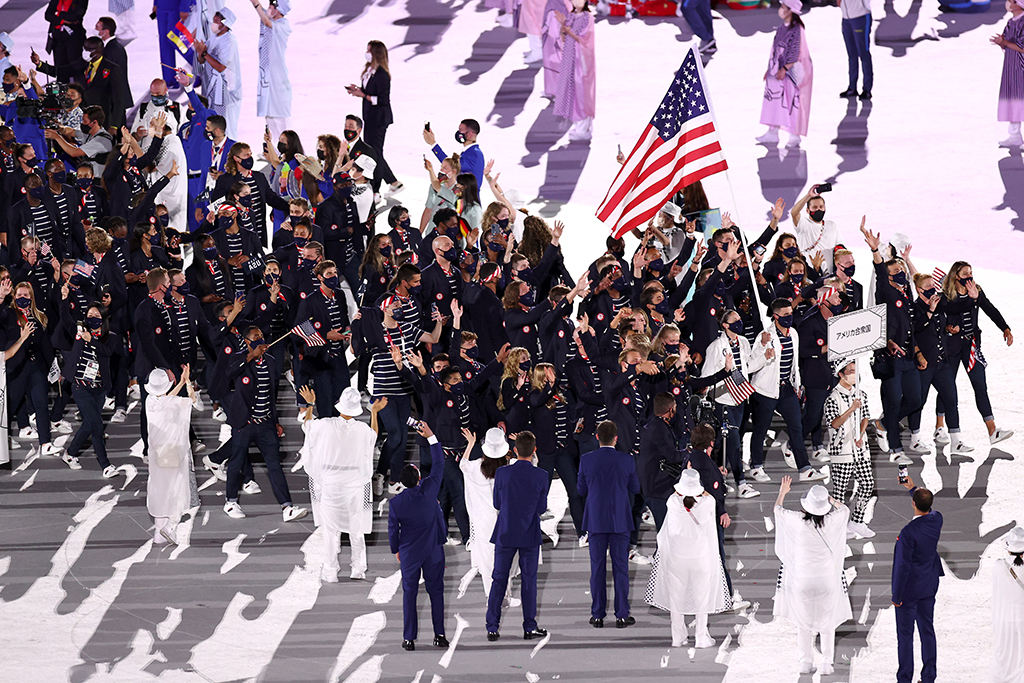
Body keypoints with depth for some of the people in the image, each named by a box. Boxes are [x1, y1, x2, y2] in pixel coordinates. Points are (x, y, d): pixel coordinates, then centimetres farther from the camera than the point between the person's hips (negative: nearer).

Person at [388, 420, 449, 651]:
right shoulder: (428, 490, -15)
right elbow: (438, 465, -2)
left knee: (409, 593, 6)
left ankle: (409, 638, 4)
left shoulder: (396, 502, -15)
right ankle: (439, 634, 9)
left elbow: (393, 529, -3)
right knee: (436, 591, 10)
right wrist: (431, 437, 3)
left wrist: (396, 549, 15)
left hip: (409, 553, -1)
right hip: (433, 551, 1)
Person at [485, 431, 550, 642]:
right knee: (529, 580, 8)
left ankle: (492, 628, 6)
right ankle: (529, 628, 10)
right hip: (530, 536, -1)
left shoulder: (502, 474, -8)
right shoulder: (540, 476, -10)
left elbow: (497, 504, 1)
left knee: (499, 580, 7)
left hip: (505, 535, 1)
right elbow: (542, 508, -4)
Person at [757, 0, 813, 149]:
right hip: (779, 70, 9)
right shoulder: (782, 28, 11)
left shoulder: (796, 29, -15)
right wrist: (770, 68, 18)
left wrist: (784, 69, -21)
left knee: (792, 102, -6)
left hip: (792, 70, -9)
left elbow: (795, 53, -18)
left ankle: (795, 137, 0)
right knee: (774, 100, 11)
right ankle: (772, 133, 19)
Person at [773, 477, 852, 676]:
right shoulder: (831, 521, -12)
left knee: (803, 622, 13)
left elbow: (778, 510, 7)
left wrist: (782, 492, 25)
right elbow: (845, 510, 12)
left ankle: (806, 662, 16)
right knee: (827, 622, 11)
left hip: (802, 579, 0)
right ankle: (826, 663, 11)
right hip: (827, 578, 0)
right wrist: (831, 500, 27)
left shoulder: (798, 521, -14)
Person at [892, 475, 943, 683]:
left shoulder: (909, 532, -27)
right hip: (929, 586, 7)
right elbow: (928, 510, 21)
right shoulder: (937, 520, -7)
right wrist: (913, 489, 33)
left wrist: (896, 595, -13)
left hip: (910, 588, -7)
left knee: (905, 635, 4)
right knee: (927, 631, 15)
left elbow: (903, 566, -22)